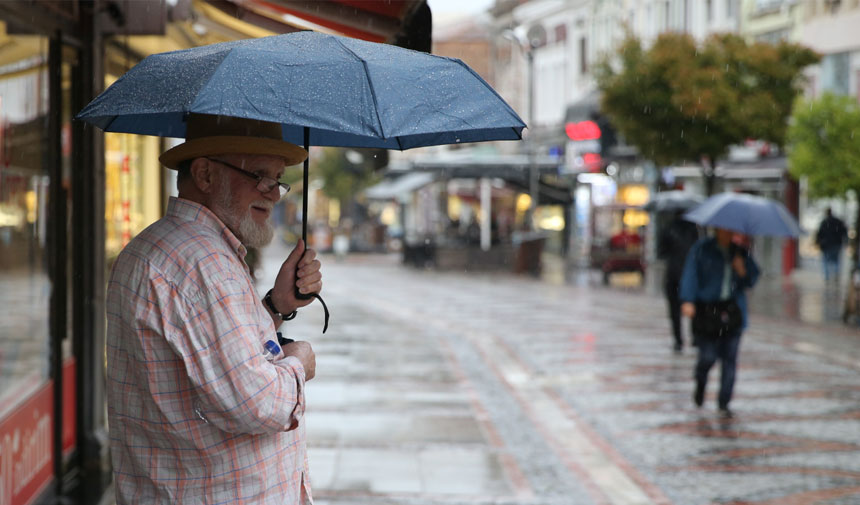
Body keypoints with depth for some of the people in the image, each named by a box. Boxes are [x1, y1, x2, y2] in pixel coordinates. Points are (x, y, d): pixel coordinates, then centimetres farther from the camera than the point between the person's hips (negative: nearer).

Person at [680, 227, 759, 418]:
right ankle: (700, 382, 28)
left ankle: (724, 403, 6)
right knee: (708, 356, -7)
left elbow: (752, 280, 12)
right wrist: (687, 301, -19)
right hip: (706, 308, -3)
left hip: (732, 310, 3)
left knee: (730, 358, -3)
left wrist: (742, 271, -10)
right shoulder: (701, 249, 1)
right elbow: (690, 274, -7)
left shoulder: (740, 252, 11)